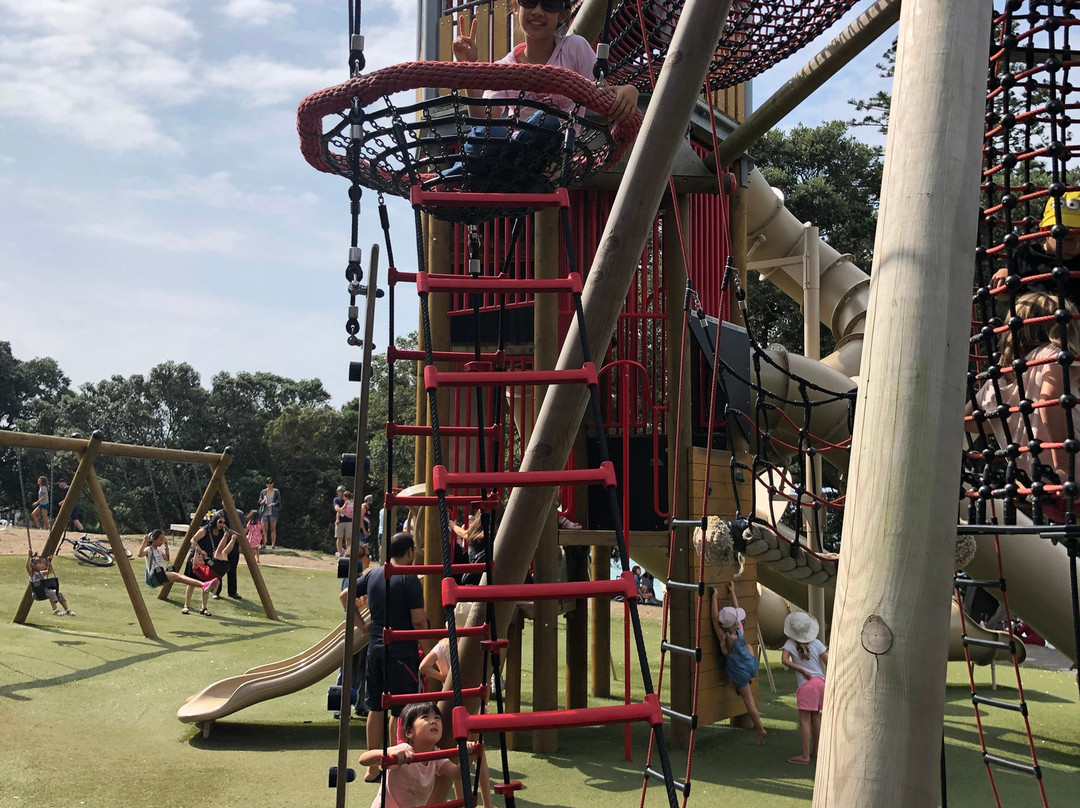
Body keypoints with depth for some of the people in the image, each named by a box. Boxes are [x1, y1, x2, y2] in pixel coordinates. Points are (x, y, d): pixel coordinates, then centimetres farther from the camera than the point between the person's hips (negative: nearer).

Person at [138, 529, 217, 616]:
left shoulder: (159, 550, 24)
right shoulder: (149, 549, 1)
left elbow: (167, 558, 39)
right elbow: (140, 554, -21)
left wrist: (166, 547, 31)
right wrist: (144, 541, -22)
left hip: (163, 574, 9)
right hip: (155, 576, -9)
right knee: (178, 576, -31)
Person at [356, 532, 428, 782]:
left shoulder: (372, 574, 7)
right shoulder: (410, 579, -12)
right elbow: (418, 621, -15)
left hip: (375, 649, 6)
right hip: (402, 651, -6)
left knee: (375, 708, 12)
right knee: (400, 712, 3)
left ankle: (372, 769, 19)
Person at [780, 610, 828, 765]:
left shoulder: (790, 644, -3)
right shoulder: (816, 643, 5)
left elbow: (785, 660, -19)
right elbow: (828, 662, 3)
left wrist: (801, 670, -11)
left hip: (806, 685, -5)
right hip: (820, 682, 5)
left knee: (804, 720, -3)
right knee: (815, 717, 18)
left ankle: (805, 756, -5)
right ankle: (815, 750, 28)